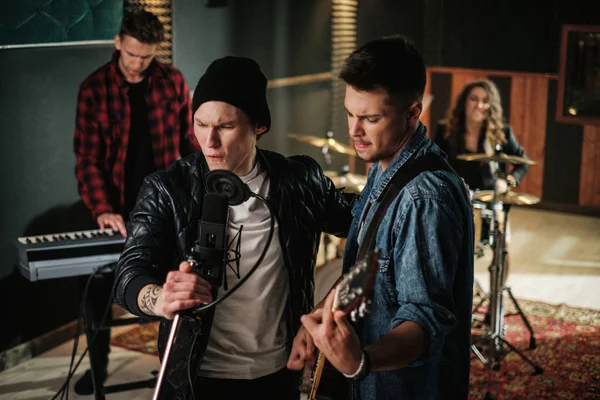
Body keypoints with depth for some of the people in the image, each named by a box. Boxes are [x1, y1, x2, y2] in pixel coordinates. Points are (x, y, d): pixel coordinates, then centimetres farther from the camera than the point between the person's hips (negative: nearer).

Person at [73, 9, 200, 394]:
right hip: (118, 206, -1)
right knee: (101, 286, 6)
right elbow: (87, 156, -12)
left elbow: (189, 141, 5)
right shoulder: (94, 88, -9)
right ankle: (98, 365, 24)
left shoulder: (173, 81, -3)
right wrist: (102, 208, -24)